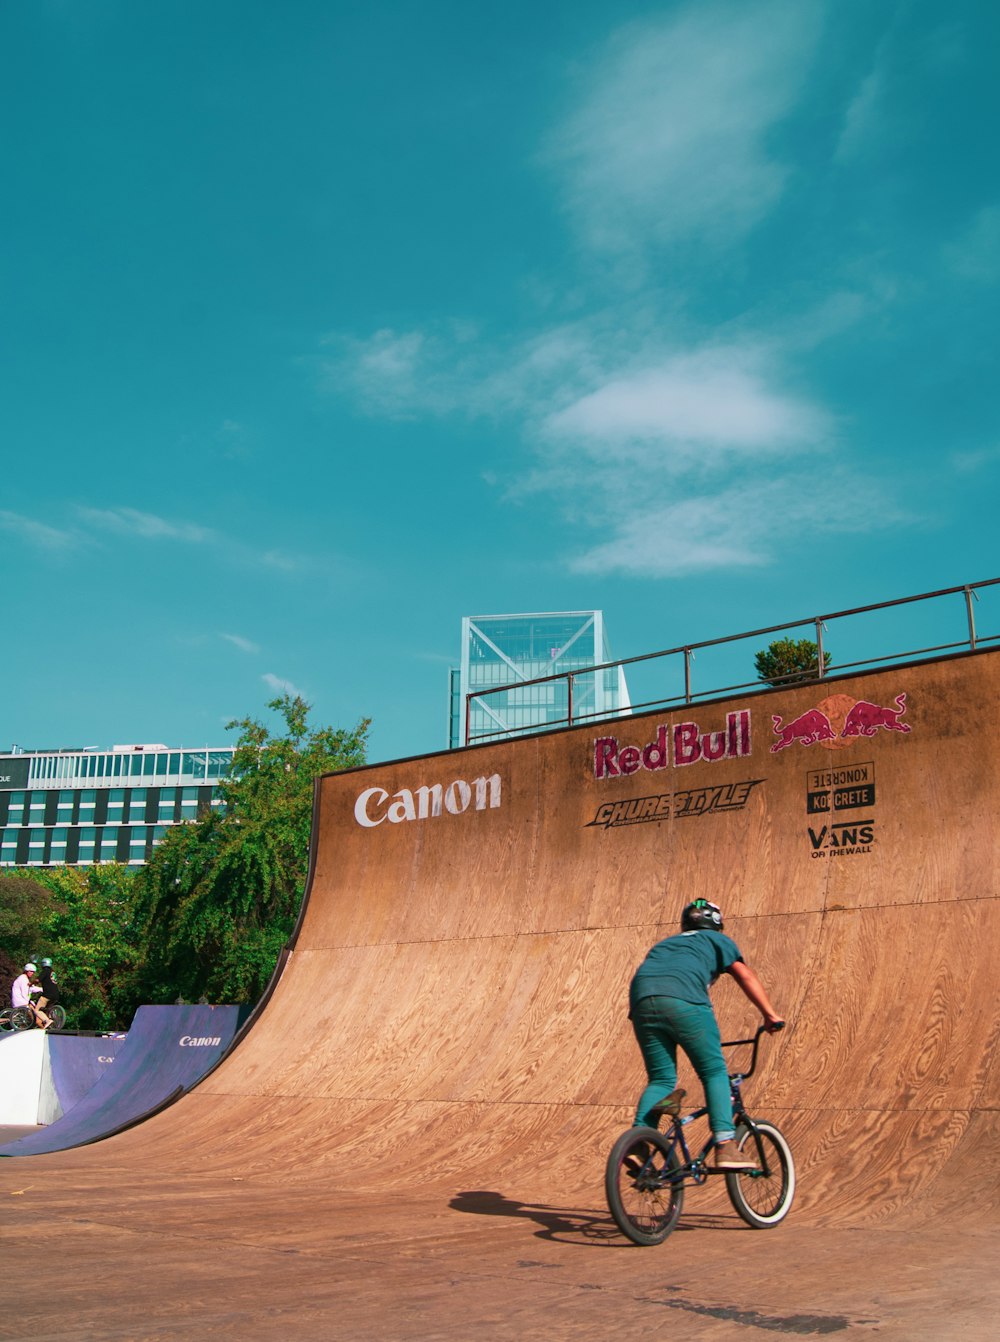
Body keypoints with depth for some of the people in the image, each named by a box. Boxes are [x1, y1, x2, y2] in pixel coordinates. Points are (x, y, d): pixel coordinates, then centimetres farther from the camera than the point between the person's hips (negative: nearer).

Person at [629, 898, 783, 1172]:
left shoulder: (664, 944, 40)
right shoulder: (717, 940, 27)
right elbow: (745, 975, 13)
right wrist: (770, 1015, 9)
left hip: (642, 1002, 4)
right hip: (684, 1000, -4)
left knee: (660, 1079, 11)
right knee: (715, 1073, 7)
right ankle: (725, 1148, -6)